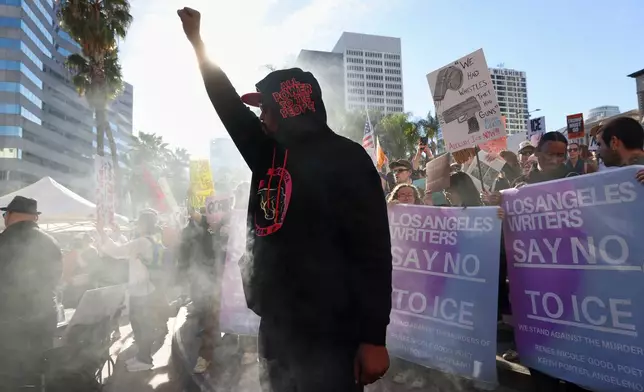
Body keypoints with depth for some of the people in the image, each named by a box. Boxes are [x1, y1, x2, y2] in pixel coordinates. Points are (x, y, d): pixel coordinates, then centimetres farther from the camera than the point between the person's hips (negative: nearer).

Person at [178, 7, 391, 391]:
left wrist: (374, 337, -17)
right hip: (276, 329, 8)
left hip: (328, 335, -7)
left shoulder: (344, 158, -10)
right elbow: (229, 106, 21)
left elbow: (373, 249, -15)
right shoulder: (270, 155, 11)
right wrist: (197, 41, 25)